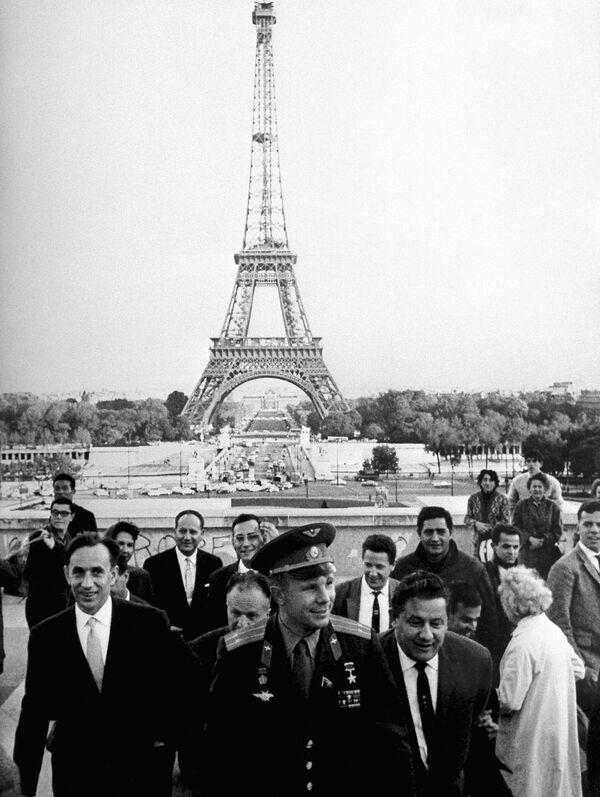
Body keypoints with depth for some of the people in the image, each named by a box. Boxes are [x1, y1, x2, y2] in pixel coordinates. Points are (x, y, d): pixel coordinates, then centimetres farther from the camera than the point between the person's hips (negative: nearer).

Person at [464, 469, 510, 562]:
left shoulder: (502, 499, 0)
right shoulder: (473, 498, 6)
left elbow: (506, 520, -2)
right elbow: (467, 518, 10)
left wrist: (489, 527, -13)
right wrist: (476, 524, -10)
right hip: (478, 539, 2)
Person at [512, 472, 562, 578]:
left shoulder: (552, 506, 7)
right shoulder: (521, 505, 8)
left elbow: (558, 531, 3)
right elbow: (515, 527, 3)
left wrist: (542, 541, -9)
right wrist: (530, 539, -12)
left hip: (548, 553, 0)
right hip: (527, 553, 0)